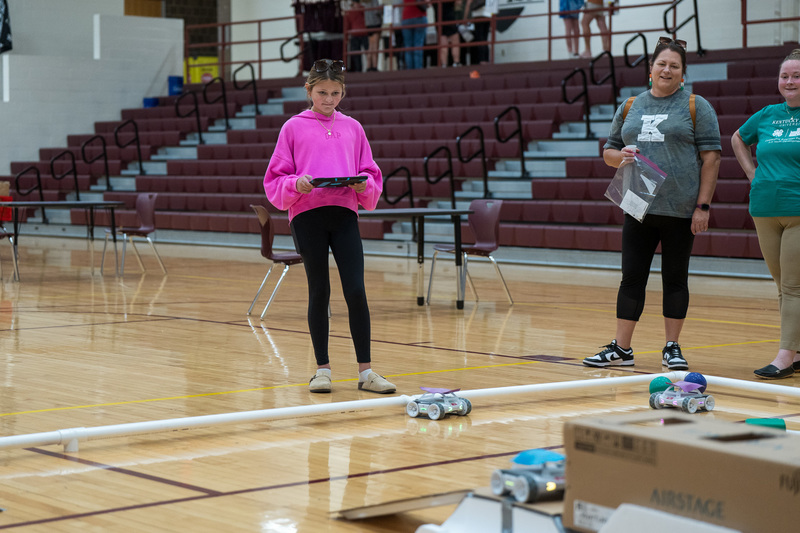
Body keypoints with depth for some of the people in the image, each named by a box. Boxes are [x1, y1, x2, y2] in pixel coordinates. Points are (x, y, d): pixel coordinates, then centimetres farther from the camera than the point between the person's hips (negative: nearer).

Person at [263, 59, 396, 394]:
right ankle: (322, 369, 15)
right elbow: (275, 180, 6)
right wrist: (296, 184, -14)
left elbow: (371, 175, 15)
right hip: (307, 215, -1)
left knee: (356, 291, -6)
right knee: (319, 292, 4)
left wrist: (363, 185, -7)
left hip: (344, 214, 1)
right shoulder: (294, 128, 8)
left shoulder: (352, 128, 14)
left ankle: (365, 371, 1)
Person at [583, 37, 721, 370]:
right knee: (632, 277, 4)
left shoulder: (696, 107, 1)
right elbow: (608, 151, 18)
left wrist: (703, 206, -10)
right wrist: (621, 157, -7)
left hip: (680, 209, -3)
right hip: (638, 208, 3)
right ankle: (621, 349, 10)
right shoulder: (629, 107, 13)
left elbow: (711, 157, -4)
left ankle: (672, 348, 14)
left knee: (675, 278, 4)